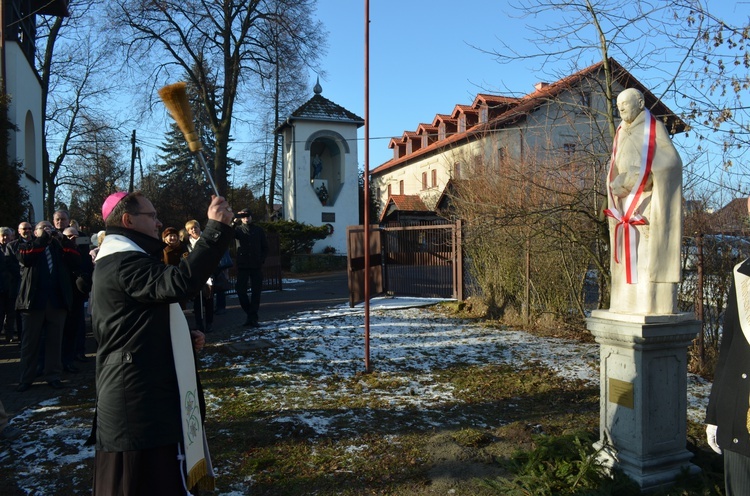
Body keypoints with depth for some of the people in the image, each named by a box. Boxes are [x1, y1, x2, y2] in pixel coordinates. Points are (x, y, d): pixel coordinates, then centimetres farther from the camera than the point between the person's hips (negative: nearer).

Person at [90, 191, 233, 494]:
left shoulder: (120, 261, 18)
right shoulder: (124, 262, -17)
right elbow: (180, 282, -36)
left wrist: (185, 338, 9)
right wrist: (217, 228, -34)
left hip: (145, 392, 11)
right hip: (139, 397, -11)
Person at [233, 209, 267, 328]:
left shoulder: (258, 230, 9)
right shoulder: (238, 229, 6)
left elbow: (265, 247, 12)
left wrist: (262, 260, 0)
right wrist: (234, 222, -26)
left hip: (257, 266, 1)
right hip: (242, 265, -1)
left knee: (256, 292, 1)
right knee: (240, 289, -5)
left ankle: (253, 318, 7)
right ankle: (250, 314, 12)